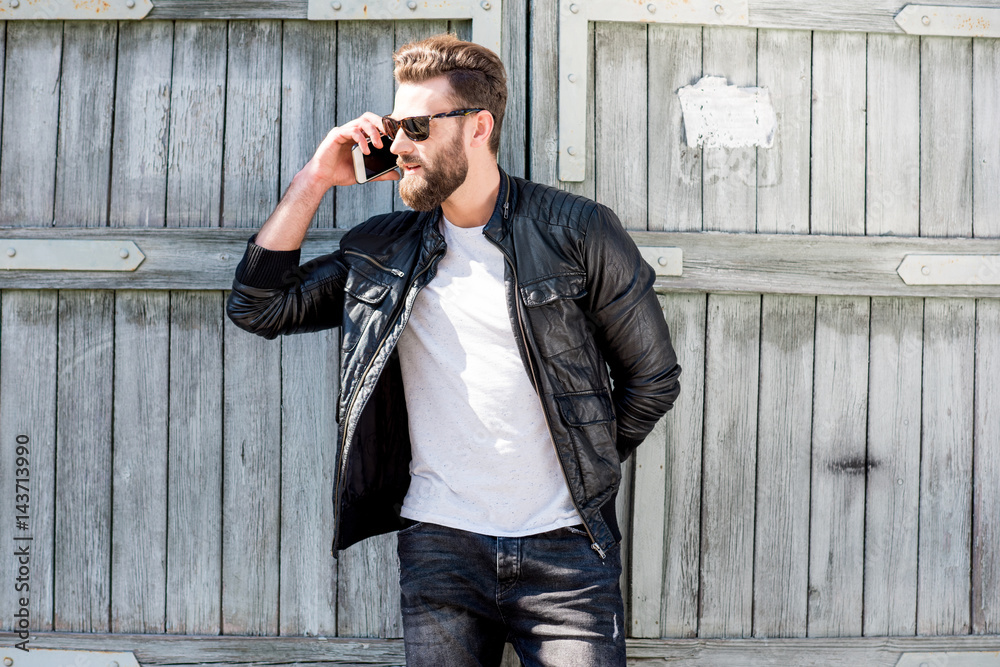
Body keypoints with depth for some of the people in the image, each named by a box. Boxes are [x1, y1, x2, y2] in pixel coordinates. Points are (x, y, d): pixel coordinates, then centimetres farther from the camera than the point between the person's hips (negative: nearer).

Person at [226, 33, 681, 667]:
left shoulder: (576, 232, -4)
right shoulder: (383, 250, 7)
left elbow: (653, 379, 3)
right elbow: (258, 305, 4)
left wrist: (580, 469, 5)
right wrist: (315, 179, 0)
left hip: (564, 549, -2)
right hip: (440, 544, 3)